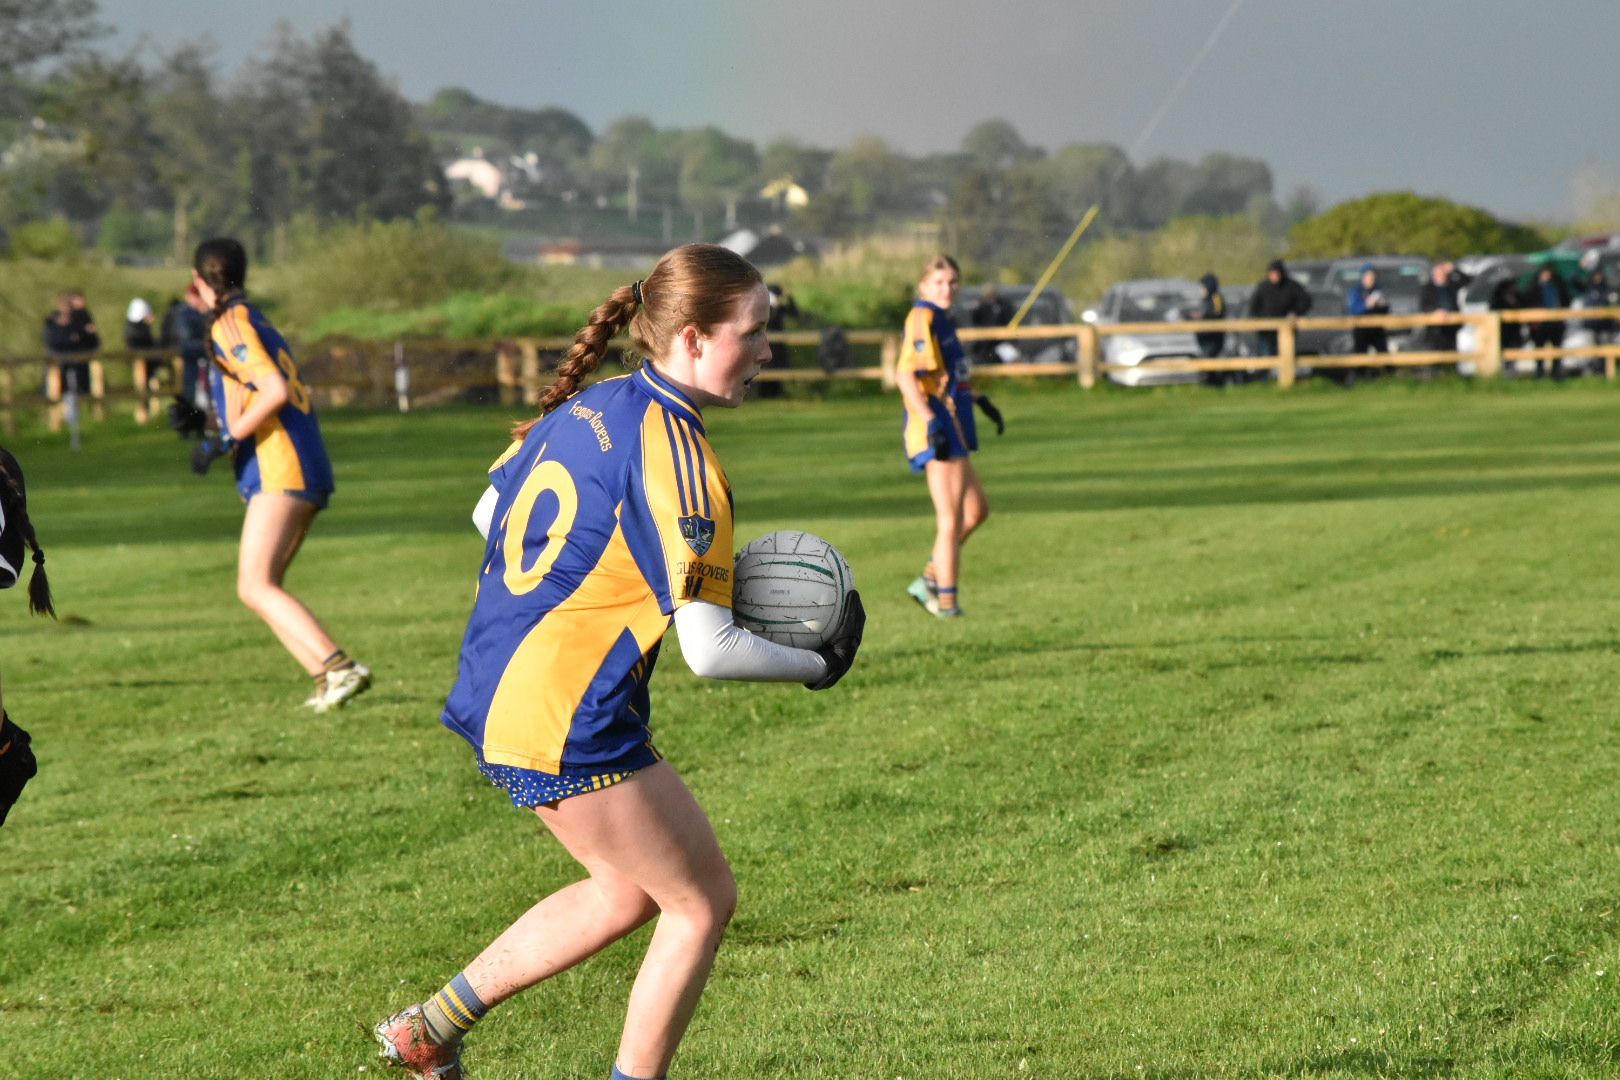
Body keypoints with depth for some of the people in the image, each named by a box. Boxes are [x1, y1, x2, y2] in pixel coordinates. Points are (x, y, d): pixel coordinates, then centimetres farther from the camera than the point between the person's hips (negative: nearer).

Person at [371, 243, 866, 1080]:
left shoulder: (585, 407, 7)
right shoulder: (678, 458, -18)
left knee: (630, 891, 23)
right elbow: (710, 650, -21)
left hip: (497, 689, 9)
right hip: (569, 726, -9)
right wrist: (818, 666, -4)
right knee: (703, 902, 5)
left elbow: (488, 514, 22)